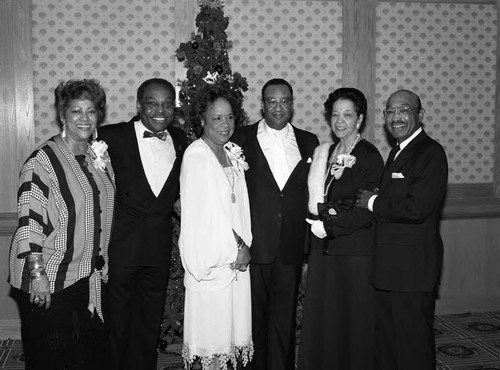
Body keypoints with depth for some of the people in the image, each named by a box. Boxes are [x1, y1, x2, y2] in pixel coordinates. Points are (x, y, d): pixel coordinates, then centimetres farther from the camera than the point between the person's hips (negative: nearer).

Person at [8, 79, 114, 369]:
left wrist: (103, 265, 14)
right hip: (49, 282, -6)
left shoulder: (100, 155, 7)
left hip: (89, 278, 6)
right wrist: (37, 274, -22)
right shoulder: (44, 160, -13)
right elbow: (29, 219, -18)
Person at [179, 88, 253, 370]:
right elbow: (206, 210, -16)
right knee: (212, 323, 2)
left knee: (230, 321, 13)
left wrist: (243, 245, 0)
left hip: (236, 252, 7)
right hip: (212, 256, -7)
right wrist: (238, 246, -12)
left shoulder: (232, 153, 11)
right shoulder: (196, 155, -13)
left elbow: (239, 205, 11)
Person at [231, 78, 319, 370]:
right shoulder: (242, 139, 3)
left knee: (284, 317, 7)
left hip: (292, 248, 2)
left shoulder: (309, 142, 10)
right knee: (254, 316, 8)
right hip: (254, 245, -1)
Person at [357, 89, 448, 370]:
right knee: (385, 342, 17)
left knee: (413, 346, 2)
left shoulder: (431, 153, -13)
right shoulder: (397, 152, 17)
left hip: (413, 266, -9)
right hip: (389, 267, 9)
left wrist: (373, 202, -12)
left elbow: (417, 208, -23)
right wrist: (372, 200, 0)